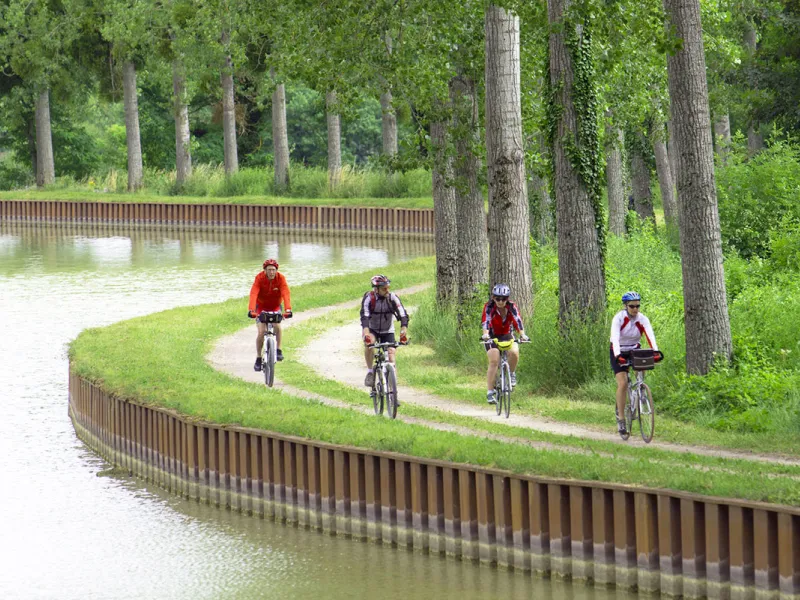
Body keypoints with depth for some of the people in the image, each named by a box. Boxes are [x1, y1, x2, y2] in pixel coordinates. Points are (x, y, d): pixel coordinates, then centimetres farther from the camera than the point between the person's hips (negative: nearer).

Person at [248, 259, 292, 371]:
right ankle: (258, 358, 0)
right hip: (261, 306, 0)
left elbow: (286, 294, -32)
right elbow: (253, 294, -36)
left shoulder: (280, 278, -21)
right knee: (261, 332, -13)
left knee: (277, 326, -26)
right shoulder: (259, 278, -23)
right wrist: (251, 310, -51)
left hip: (275, 307, 0)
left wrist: (288, 310, -48)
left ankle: (278, 349, -7)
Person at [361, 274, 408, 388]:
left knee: (391, 352, -17)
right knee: (369, 343, -31)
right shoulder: (368, 298, -22)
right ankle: (370, 372, -16)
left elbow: (402, 314, -25)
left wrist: (404, 329, -43)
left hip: (387, 332, 2)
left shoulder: (392, 298, -18)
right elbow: (364, 316, -34)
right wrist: (366, 332, -51)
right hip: (372, 330, -2)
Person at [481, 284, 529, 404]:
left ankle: (512, 374, -1)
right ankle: (490, 392, -17)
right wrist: (485, 334, -53)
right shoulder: (489, 307, -19)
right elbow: (485, 322, -33)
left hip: (507, 336, 2)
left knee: (514, 352, -29)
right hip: (492, 337, -2)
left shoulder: (511, 307, -15)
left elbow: (518, 321, -28)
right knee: (494, 361, -21)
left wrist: (522, 334, -46)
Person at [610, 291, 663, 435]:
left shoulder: (643, 319, -13)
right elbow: (615, 338, -33)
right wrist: (617, 356, -49)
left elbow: (650, 336, -27)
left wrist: (656, 352, -45)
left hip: (634, 350, 3)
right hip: (619, 353, -3)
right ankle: (620, 418, -11)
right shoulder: (619, 318, -21)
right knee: (623, 383, -18)